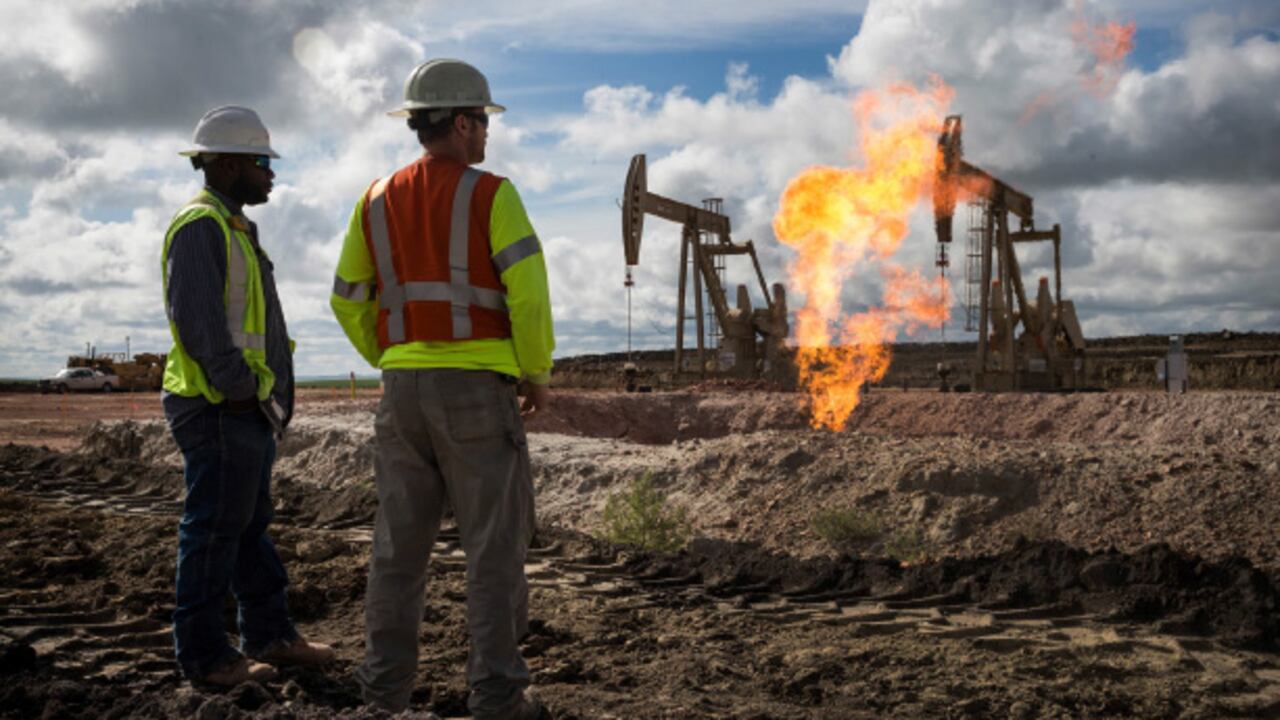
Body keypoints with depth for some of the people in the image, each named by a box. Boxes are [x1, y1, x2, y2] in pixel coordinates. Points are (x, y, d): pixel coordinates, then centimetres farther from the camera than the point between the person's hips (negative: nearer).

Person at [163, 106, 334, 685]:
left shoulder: (234, 229, 21)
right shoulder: (200, 225, -12)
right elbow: (196, 317, -21)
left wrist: (266, 397, 18)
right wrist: (236, 386, -21)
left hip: (249, 410, 10)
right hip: (220, 411, -10)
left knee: (251, 527, 14)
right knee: (214, 530, -4)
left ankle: (269, 635, 23)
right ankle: (204, 655, 4)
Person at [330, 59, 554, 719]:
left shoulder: (378, 199, 10)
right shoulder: (490, 195, -7)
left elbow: (348, 301, 12)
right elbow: (528, 292, -14)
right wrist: (538, 374, 0)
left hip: (403, 391, 5)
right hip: (478, 390, -5)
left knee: (400, 543, 10)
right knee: (493, 545, 1)